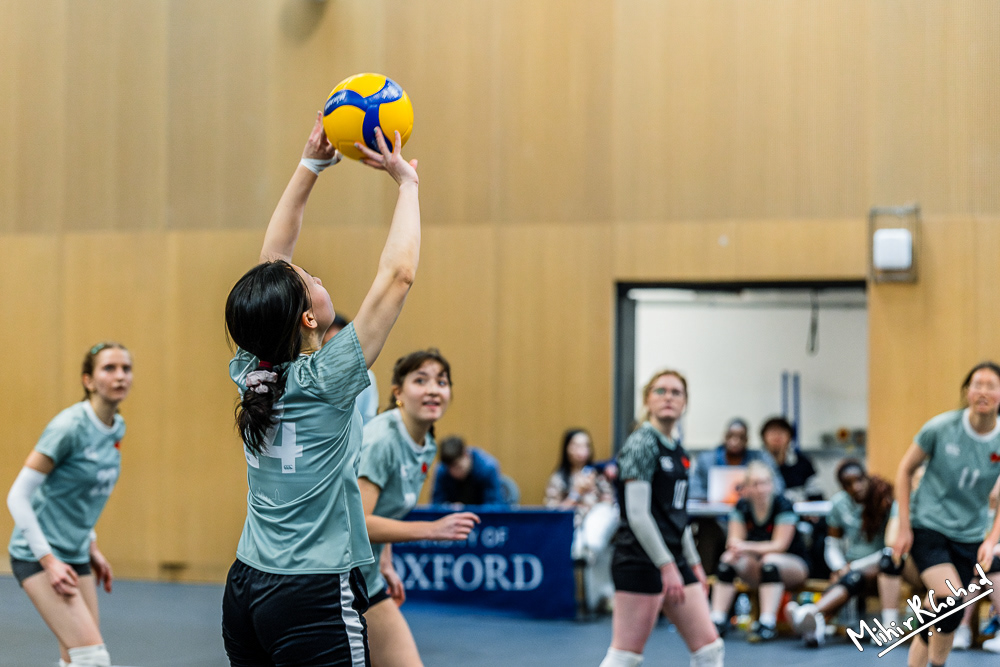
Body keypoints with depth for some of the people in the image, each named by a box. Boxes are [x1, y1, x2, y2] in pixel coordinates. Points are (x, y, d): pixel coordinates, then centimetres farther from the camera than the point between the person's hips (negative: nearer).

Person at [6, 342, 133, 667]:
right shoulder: (69, 427, -19)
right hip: (37, 555, -8)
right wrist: (48, 560, -20)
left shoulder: (117, 428, 5)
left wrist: (92, 547, 15)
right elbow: (17, 496, -17)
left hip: (75, 555, 8)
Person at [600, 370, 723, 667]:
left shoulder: (678, 451, 15)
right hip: (641, 561, -9)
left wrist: (693, 564, 20)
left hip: (673, 560, 9)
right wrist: (667, 567, -20)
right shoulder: (642, 444, -11)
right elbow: (637, 514, -18)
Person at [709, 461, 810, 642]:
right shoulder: (742, 507, -3)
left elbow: (779, 545, -21)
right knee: (728, 558, -21)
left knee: (770, 561, -35)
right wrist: (736, 549, -32)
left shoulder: (782, 505, -16)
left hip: (792, 564, -4)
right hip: (757, 568, 4)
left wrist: (748, 547, -33)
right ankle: (717, 619, -27)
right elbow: (734, 540, -7)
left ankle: (767, 624, -43)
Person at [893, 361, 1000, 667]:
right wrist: (904, 528, -2)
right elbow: (905, 470, 1)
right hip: (927, 527, -3)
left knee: (941, 623, 3)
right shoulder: (941, 427, -11)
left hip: (971, 536, 3)